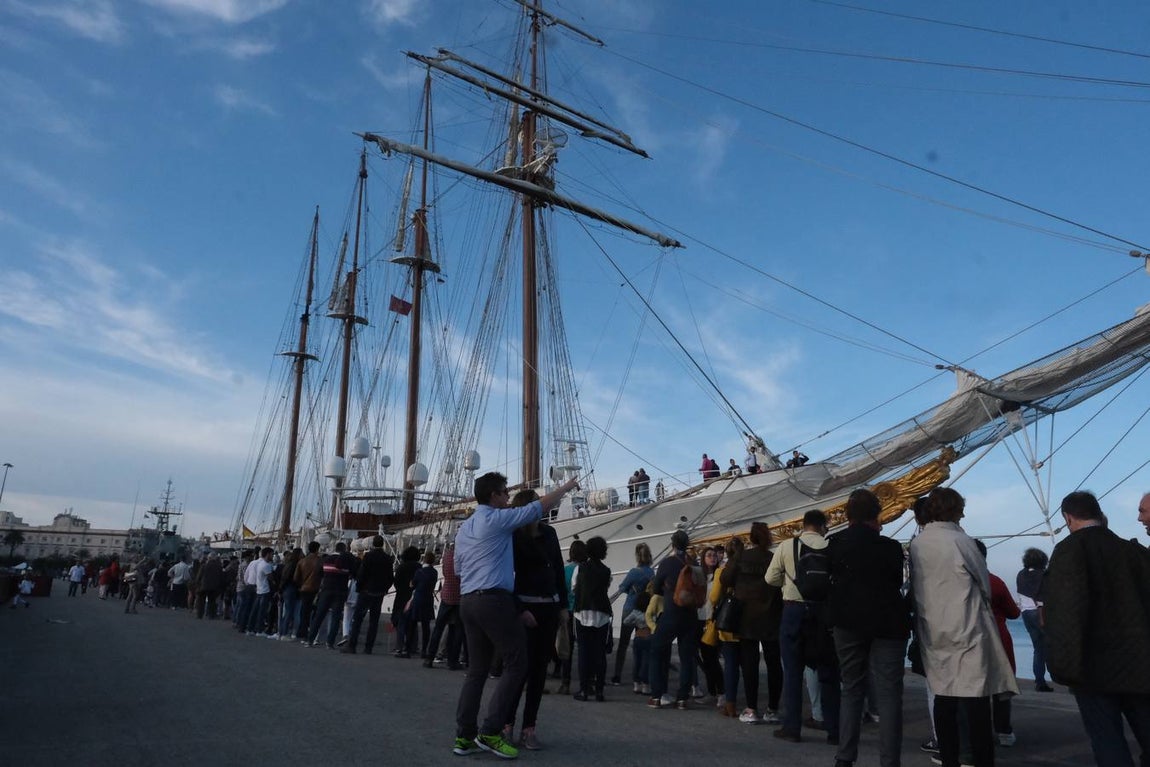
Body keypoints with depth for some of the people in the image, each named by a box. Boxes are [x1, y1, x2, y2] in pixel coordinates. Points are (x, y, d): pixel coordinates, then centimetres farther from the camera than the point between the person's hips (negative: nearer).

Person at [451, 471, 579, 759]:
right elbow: (538, 507, -3)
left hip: (468, 601, 9)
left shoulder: (464, 528, 19)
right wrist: (566, 487, 9)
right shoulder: (497, 519, -6)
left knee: (477, 669, 11)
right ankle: (490, 731, -6)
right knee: (516, 664, -3)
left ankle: (464, 736, 9)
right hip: (494, 599, -9)